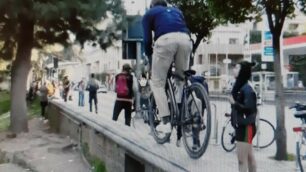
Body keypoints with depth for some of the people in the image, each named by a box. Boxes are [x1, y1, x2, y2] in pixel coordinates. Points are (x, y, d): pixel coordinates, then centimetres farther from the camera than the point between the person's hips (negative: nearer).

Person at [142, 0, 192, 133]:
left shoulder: (149, 14, 28)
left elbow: (147, 39, 18)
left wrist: (150, 57, 30)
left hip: (165, 40, -3)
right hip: (185, 39, 4)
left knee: (157, 83, 7)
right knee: (182, 79, 20)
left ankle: (166, 122, -2)